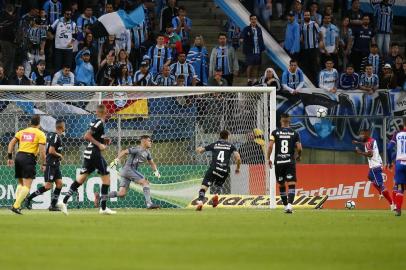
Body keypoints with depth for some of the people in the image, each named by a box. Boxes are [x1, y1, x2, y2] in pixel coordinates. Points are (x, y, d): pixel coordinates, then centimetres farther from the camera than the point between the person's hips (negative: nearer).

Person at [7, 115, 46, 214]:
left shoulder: (22, 132, 16)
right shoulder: (40, 134, 2)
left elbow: (11, 143, 10)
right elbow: (42, 150, -6)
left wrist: (9, 157, 11)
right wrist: (43, 164, 1)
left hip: (19, 156, 6)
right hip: (29, 158, -6)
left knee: (20, 183, 19)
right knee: (27, 185, -7)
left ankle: (17, 205, 9)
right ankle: (16, 205, -19)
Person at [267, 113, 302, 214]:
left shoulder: (275, 132, 0)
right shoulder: (294, 133, 0)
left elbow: (270, 146, -8)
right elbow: (299, 148, -4)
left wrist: (268, 159, 3)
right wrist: (298, 156, 17)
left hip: (278, 162, 1)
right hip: (290, 162, -1)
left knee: (281, 185, 14)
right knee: (291, 184, -5)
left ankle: (286, 206, 19)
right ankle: (289, 205, -24)